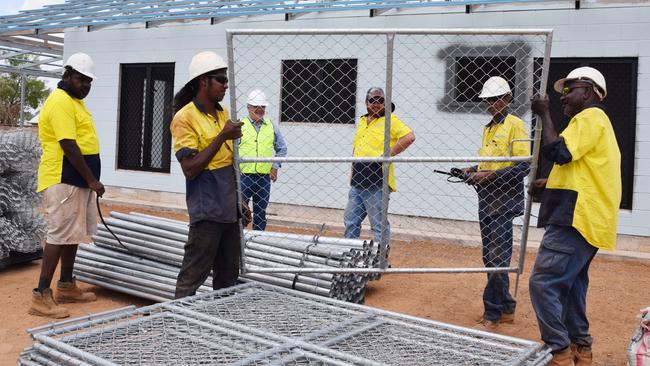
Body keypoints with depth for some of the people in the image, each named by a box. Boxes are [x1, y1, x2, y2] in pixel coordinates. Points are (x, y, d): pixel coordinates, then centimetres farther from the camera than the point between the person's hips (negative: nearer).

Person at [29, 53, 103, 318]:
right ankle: (41, 295, -4)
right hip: (64, 181, -10)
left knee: (73, 234, 15)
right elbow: (68, 146, -21)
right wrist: (92, 180, -19)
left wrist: (90, 180, 18)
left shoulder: (74, 101, 17)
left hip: (77, 180, 10)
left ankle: (66, 286, 25)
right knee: (59, 235, -8)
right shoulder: (60, 102, -15)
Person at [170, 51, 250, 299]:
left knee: (228, 277, 15)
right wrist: (222, 137, -20)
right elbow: (190, 169, -19)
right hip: (207, 211, -8)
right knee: (192, 278, -1)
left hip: (229, 209, 8)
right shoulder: (185, 118, -12)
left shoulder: (223, 113, 12)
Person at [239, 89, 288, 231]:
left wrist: (275, 167, 8)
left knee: (260, 213, 11)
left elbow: (282, 148, 17)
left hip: (264, 177, 3)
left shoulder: (272, 127, 9)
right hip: (243, 176, -3)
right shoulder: (240, 125, -1)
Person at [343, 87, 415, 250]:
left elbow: (409, 137, -19)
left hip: (376, 182, -8)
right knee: (350, 221, 16)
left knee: (379, 224, -3)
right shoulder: (362, 121, 18)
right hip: (357, 181, 8)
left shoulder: (390, 119, -6)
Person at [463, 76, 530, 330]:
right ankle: (506, 309, 24)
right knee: (490, 257, 12)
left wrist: (490, 175, -20)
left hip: (504, 201, -9)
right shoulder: (488, 129, 17)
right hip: (486, 200, 9)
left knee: (497, 259, -7)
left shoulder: (515, 125, -8)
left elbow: (524, 166, -16)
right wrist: (476, 171, 7)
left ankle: (492, 315, 0)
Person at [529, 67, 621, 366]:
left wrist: (544, 115, -12)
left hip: (578, 219, -11)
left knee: (543, 283, -14)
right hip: (584, 220, 11)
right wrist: (548, 183, 18)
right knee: (570, 284, 17)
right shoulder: (595, 120, 25)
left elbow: (558, 152, -22)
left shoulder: (590, 117, -8)